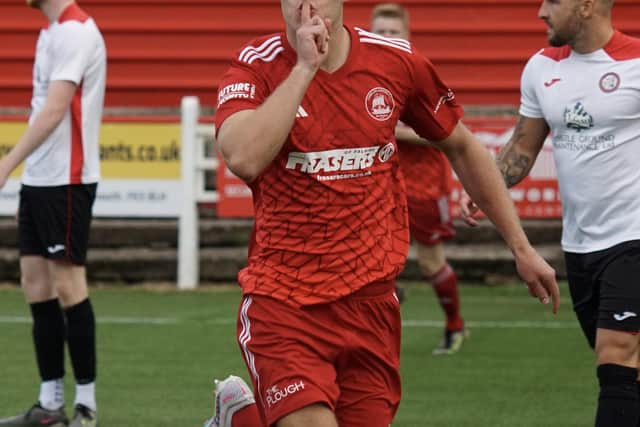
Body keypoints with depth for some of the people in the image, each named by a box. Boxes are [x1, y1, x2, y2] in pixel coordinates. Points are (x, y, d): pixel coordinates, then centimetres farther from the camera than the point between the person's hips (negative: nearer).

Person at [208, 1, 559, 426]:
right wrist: (305, 68, -23)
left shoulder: (398, 61, 0)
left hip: (371, 302, 4)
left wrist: (521, 247, 16)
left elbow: (462, 148, 15)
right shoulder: (257, 67, -8)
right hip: (282, 303, -4)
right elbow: (244, 159, -27)